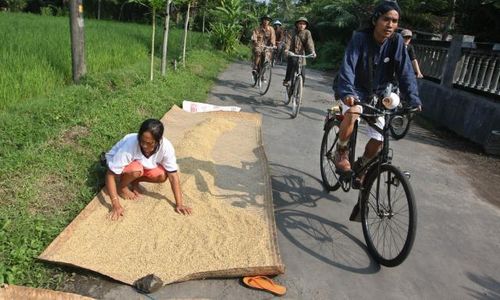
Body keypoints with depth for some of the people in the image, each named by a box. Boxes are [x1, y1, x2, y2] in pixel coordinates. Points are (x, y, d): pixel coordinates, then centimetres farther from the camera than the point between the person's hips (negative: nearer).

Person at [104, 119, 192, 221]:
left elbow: (173, 175, -25)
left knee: (163, 175, -22)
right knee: (136, 170, -35)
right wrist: (116, 205, -35)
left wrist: (179, 204, -27)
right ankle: (122, 186, -3)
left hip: (143, 165, 3)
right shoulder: (129, 145, -40)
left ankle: (134, 181, 5)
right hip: (117, 162, -3)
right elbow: (110, 174, -32)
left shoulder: (165, 146, -31)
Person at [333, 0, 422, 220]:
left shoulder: (396, 41, -11)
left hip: (376, 96, 4)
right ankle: (341, 153, -13)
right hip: (354, 92, -4)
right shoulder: (360, 38, -21)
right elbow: (348, 66, -33)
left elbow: (405, 71, -13)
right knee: (353, 112, -37)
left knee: (378, 139, -3)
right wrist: (347, 92, -50)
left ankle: (360, 165, 26)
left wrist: (414, 99, -24)